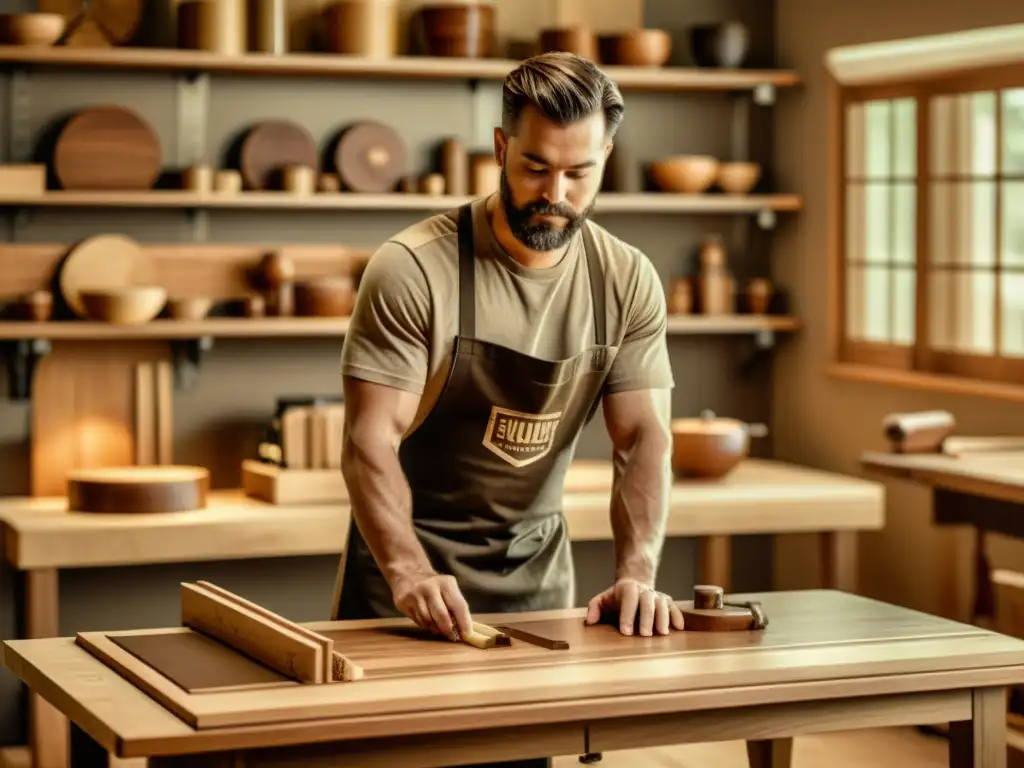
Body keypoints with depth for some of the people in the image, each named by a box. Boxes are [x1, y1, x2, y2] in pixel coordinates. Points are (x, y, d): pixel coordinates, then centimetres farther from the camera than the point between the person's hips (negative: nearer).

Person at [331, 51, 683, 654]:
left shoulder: (629, 282, -5)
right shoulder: (413, 269, -18)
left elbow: (644, 438, -8)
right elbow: (370, 441, -21)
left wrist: (637, 575, -24)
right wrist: (409, 573, -36)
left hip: (540, 569, 4)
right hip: (408, 562, -3)